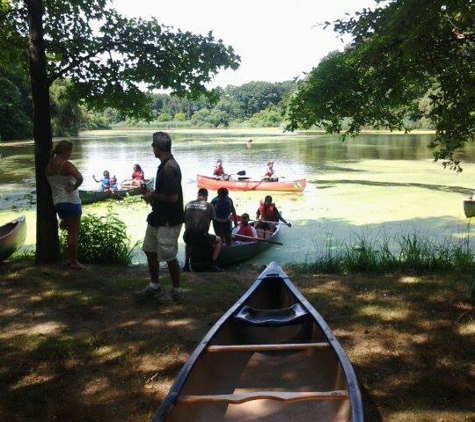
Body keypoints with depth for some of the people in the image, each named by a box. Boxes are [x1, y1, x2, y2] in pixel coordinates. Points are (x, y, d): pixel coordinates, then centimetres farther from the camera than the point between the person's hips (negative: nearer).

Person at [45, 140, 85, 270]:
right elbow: (80, 178, -32)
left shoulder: (49, 166, 8)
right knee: (74, 233, 1)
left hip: (57, 202, 8)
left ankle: (71, 259, 23)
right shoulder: (66, 165, -15)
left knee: (71, 231, 20)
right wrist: (74, 188, -15)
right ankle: (74, 262, 6)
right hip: (70, 202, -8)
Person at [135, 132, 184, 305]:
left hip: (169, 221, -10)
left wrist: (152, 196, -14)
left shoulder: (169, 168, -22)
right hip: (158, 218, 10)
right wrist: (153, 196, 8)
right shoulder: (166, 165, 9)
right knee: (150, 250, 17)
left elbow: (173, 197, -27)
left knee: (169, 256, 2)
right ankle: (154, 286, 30)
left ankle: (176, 290, 18)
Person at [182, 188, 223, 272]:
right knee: (218, 240, 24)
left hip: (188, 237, 4)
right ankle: (212, 265, 15)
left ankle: (186, 264, 31)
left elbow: (185, 221, 11)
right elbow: (212, 218, 9)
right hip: (202, 237, -4)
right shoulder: (209, 205, -2)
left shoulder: (188, 204, 7)